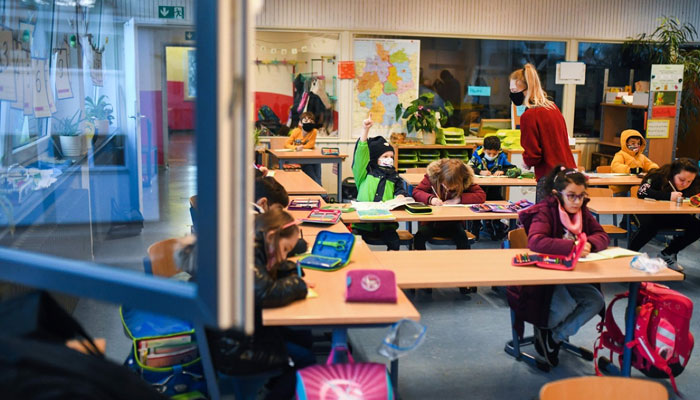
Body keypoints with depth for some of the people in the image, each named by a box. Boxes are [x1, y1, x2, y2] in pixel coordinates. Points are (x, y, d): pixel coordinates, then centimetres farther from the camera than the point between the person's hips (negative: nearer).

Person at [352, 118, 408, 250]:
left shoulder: (394, 177, 18)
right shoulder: (365, 173, 10)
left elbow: (400, 190, 6)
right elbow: (361, 154, 0)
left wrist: (400, 196, -20)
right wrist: (365, 130, -8)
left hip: (385, 224, 1)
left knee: (394, 244, -22)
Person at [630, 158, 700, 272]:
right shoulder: (659, 177, -24)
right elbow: (641, 191, -37)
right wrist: (668, 196, -44)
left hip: (670, 216, 6)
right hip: (648, 213, -6)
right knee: (650, 226, -37)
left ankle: (667, 254, 3)